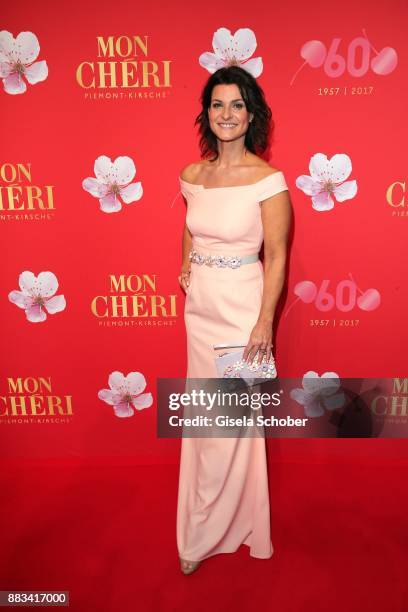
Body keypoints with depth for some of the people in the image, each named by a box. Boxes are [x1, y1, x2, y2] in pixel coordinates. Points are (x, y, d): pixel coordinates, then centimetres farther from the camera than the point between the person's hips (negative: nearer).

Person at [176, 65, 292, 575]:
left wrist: (264, 323, -14)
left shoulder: (268, 180, -12)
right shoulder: (192, 176, 5)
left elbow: (276, 258, -11)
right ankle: (218, 519, 42)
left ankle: (202, 537, 27)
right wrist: (185, 268, 5)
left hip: (241, 309, -6)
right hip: (199, 306, 6)